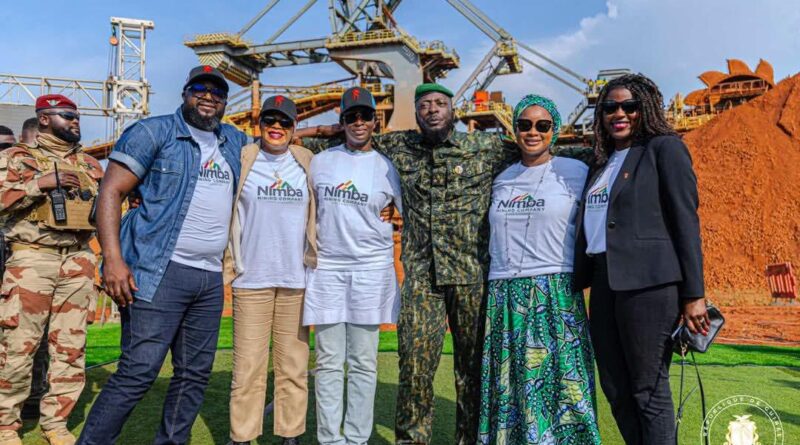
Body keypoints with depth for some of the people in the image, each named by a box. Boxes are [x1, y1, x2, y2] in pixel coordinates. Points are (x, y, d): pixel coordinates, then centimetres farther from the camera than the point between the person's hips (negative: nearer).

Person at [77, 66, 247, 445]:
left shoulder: (235, 141, 17)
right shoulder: (154, 132, 0)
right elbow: (111, 191, -6)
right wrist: (113, 259, -17)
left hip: (211, 278, 6)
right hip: (160, 272, -6)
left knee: (195, 373, 11)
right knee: (138, 372, -8)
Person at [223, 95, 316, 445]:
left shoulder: (307, 163, 9)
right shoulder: (242, 160, 4)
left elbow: (320, 217, 13)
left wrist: (318, 265, 7)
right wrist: (227, 265, 0)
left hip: (296, 279, 1)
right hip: (251, 278, -1)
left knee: (293, 365, 7)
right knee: (248, 366, 1)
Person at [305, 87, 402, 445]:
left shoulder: (387, 166, 4)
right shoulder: (320, 161, 9)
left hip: (372, 270, -1)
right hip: (327, 268, 1)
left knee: (364, 364, 5)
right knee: (329, 362, 4)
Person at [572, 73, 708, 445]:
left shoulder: (664, 149, 0)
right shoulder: (604, 164, 20)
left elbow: (686, 222, -7)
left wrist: (693, 294, -12)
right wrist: (577, 283, 14)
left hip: (648, 282, -7)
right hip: (604, 283, 7)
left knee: (649, 391, 0)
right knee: (615, 390, 11)